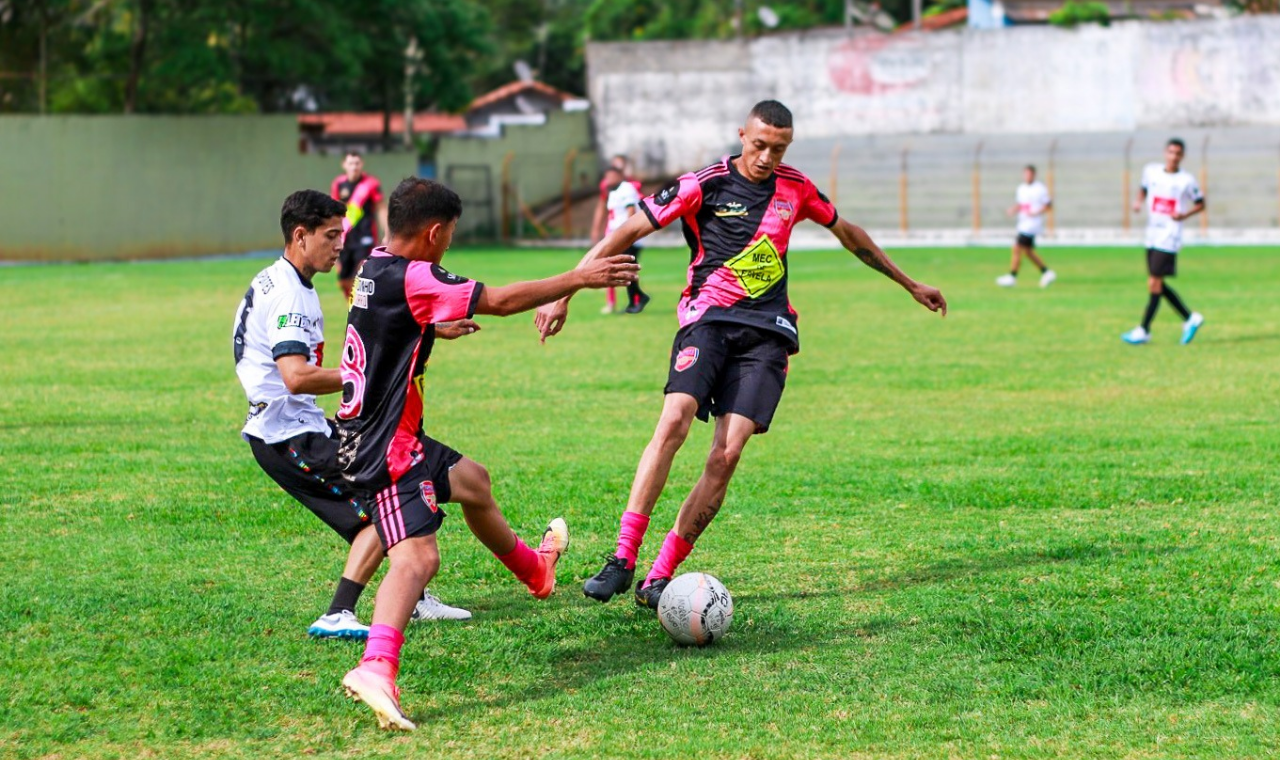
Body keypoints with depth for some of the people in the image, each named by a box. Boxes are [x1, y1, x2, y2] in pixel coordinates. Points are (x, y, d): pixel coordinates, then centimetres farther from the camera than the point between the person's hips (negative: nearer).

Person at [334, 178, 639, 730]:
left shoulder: (375, 270, 7)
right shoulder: (412, 279, -21)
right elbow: (500, 301, -20)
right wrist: (579, 279, -11)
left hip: (368, 433, 10)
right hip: (386, 450, -10)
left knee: (472, 481, 32)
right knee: (417, 557, -22)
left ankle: (534, 569, 56)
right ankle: (376, 666, -40)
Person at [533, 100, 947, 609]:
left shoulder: (795, 189, 10)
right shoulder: (704, 185, -2)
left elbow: (848, 233, 27)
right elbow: (627, 233, -3)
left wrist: (911, 285, 36)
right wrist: (564, 294, -9)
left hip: (767, 330, 3)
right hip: (708, 318, -2)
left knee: (728, 453, -14)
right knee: (674, 422, -26)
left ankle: (660, 576, -11)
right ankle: (623, 559, -23)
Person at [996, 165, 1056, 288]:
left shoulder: (1040, 189, -10)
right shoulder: (1021, 188, 12)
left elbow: (1049, 205, -6)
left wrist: (1036, 213, -18)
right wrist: (1013, 210, 1)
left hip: (1032, 225, -8)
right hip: (1023, 224, 8)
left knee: (1017, 249, -13)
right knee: (1028, 252, 10)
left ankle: (1012, 277, -10)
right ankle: (1047, 273, 20)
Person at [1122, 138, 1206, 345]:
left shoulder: (1187, 180, -6)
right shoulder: (1151, 171, 5)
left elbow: (1200, 204, 5)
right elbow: (1143, 189, 22)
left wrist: (1184, 215, -12)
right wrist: (1138, 202, 0)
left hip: (1169, 237, -6)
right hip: (1152, 235, 6)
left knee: (1154, 283, -9)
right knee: (1158, 285, 9)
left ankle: (1144, 330, -3)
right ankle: (1190, 318, 23)